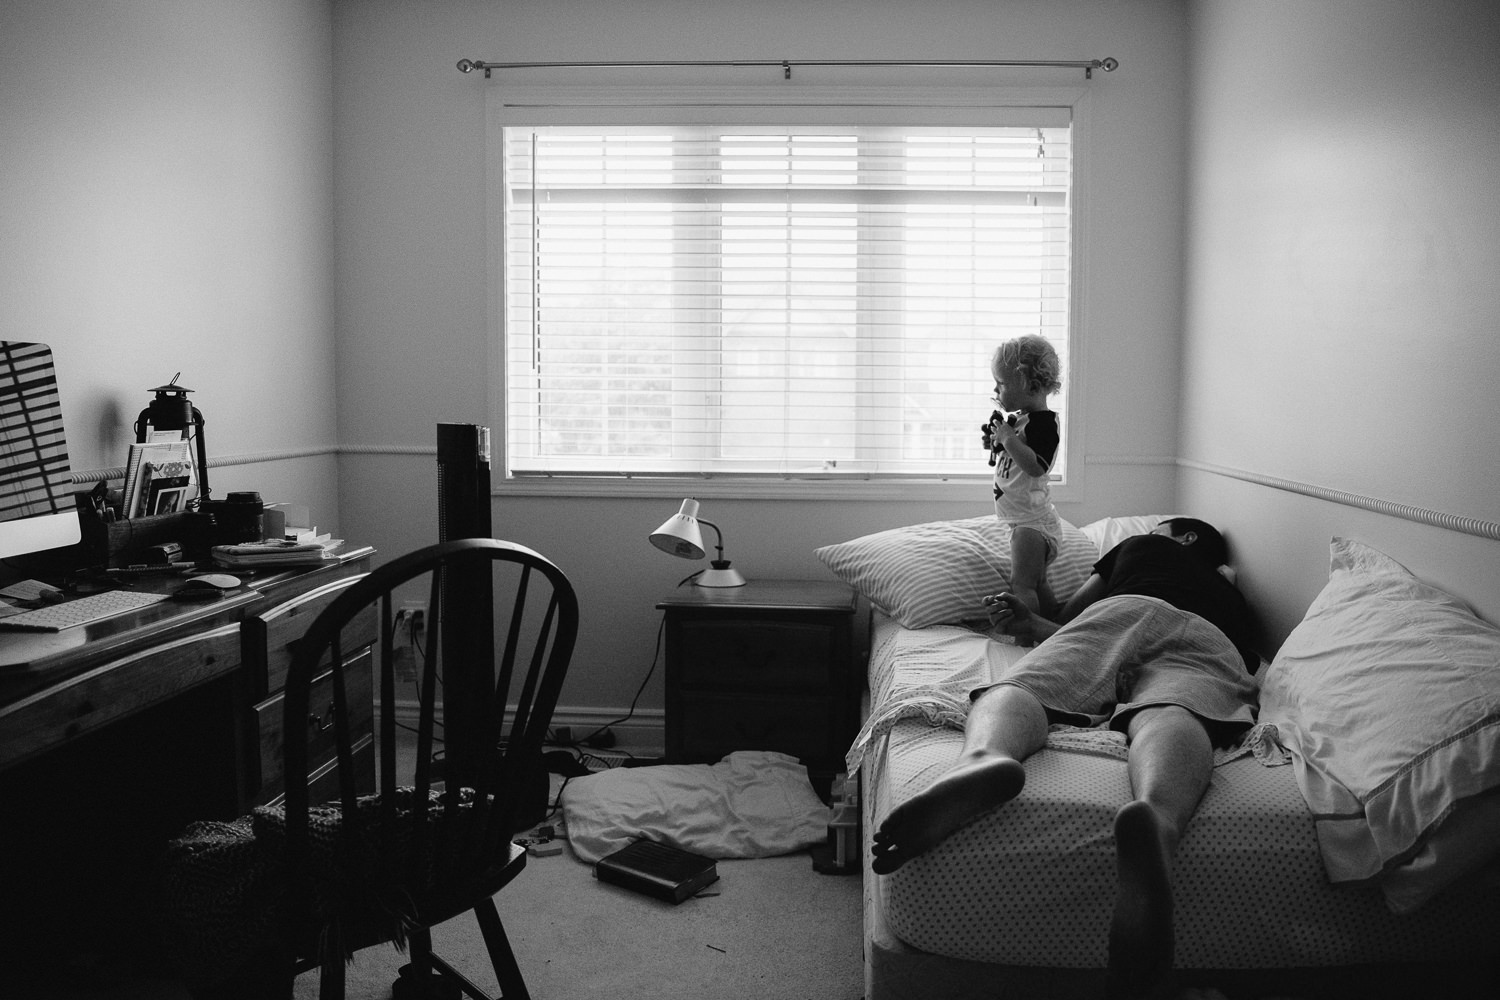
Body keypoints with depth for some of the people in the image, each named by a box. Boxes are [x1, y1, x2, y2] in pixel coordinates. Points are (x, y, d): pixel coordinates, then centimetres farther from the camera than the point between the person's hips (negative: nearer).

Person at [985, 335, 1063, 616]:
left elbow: (1036, 466, -31)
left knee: (1021, 584, -14)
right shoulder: (1019, 419, 13)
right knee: (1038, 584, 16)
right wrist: (995, 444, 6)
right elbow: (1009, 462, 24)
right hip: (1028, 519, 11)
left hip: (1032, 520, -11)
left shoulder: (1043, 422, -17)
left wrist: (1008, 438, -25)